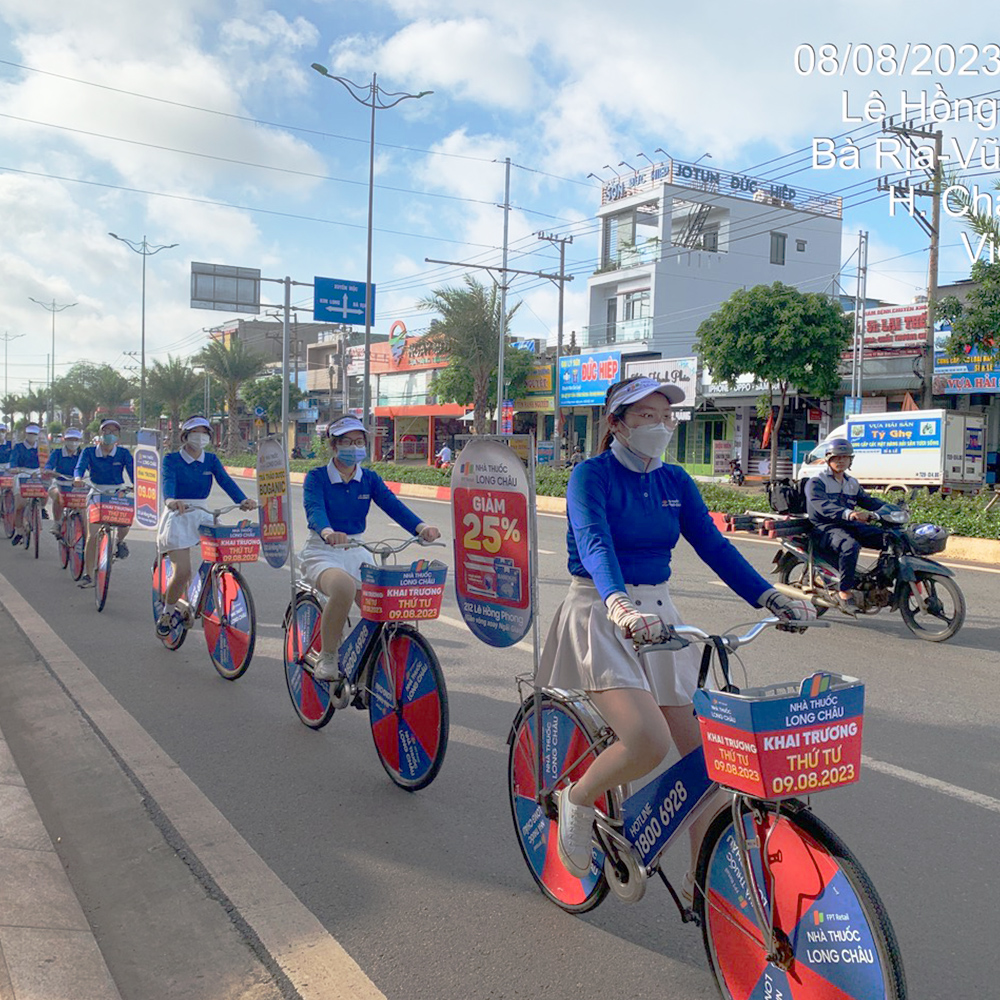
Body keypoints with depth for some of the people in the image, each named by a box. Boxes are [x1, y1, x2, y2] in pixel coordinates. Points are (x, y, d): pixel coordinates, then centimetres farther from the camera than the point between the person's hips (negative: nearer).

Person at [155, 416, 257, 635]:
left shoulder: (211, 460, 7)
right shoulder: (172, 459, -5)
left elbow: (226, 481, -10)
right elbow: (168, 481, -24)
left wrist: (243, 500, -29)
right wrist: (170, 500, -48)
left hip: (202, 515, 5)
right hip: (177, 517, -4)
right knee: (182, 572, -15)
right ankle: (167, 612, 11)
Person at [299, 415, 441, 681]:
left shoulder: (369, 479, 7)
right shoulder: (317, 477, -5)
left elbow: (393, 504, -10)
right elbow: (314, 509, -24)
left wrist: (421, 526, -31)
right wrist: (328, 532, -48)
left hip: (356, 553, 5)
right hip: (322, 552, -5)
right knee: (343, 587, -36)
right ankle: (327, 658, -18)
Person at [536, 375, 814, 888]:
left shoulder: (675, 481, 9)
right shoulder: (591, 474, -8)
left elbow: (714, 546, 1)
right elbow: (594, 542, -25)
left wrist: (772, 598, -14)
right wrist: (619, 605, -44)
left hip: (659, 616, 6)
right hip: (600, 616, -6)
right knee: (648, 741, -24)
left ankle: (703, 880, 18)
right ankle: (577, 799, 7)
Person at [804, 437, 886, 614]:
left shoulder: (852, 484, 23)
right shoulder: (816, 482, -3)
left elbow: (867, 500, 19)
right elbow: (822, 506, -20)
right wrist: (848, 513, -37)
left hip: (851, 526, 7)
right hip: (825, 528, -7)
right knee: (850, 546, -36)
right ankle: (845, 593, -30)